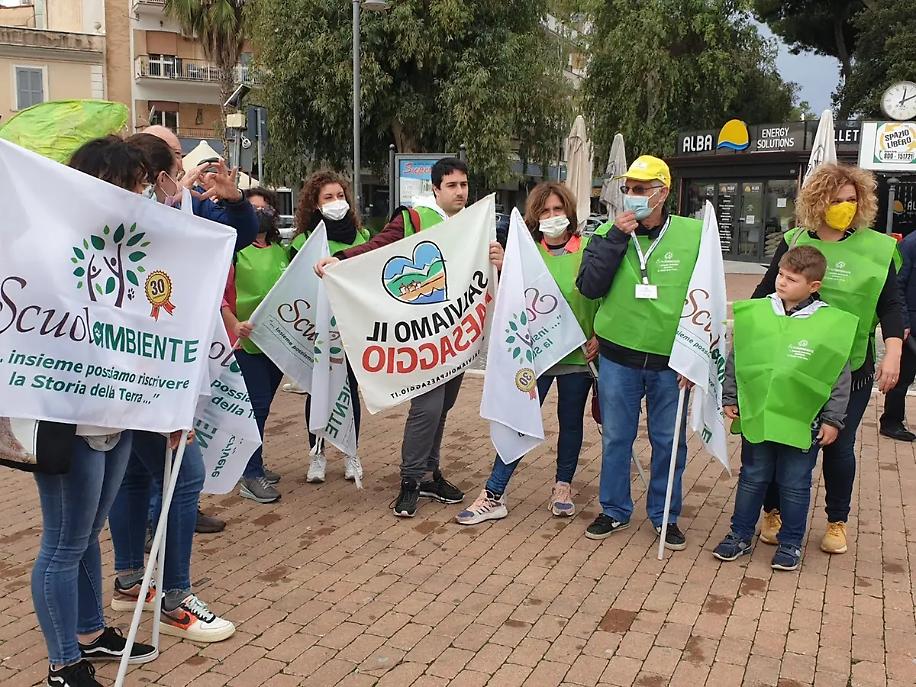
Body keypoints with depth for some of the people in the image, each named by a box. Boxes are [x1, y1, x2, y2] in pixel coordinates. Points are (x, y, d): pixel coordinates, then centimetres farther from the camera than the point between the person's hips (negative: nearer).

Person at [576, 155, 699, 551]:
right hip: (618, 359, 1)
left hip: (670, 363, 0)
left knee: (669, 442, 10)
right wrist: (616, 237, -16)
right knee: (616, 438, 12)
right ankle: (614, 510, 30)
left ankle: (665, 515, 28)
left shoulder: (693, 235, -4)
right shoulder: (607, 233, -1)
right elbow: (589, 287, -11)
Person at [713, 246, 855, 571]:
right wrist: (730, 398, 5)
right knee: (752, 479, 15)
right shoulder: (755, 313, -4)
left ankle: (791, 543, 28)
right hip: (756, 417, 2)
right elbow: (735, 359, 5)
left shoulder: (831, 324, -9)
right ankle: (740, 535, 29)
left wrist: (832, 419, -2)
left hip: (803, 424, -2)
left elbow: (840, 377, -2)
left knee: (795, 486, 11)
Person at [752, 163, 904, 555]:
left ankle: (837, 523, 27)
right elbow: (765, 293, 7)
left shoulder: (877, 248, -2)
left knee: (840, 446, 9)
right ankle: (773, 512, 26)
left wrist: (892, 354, -13)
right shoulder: (794, 242, 0)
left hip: (850, 369, 0)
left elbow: (891, 305, -2)